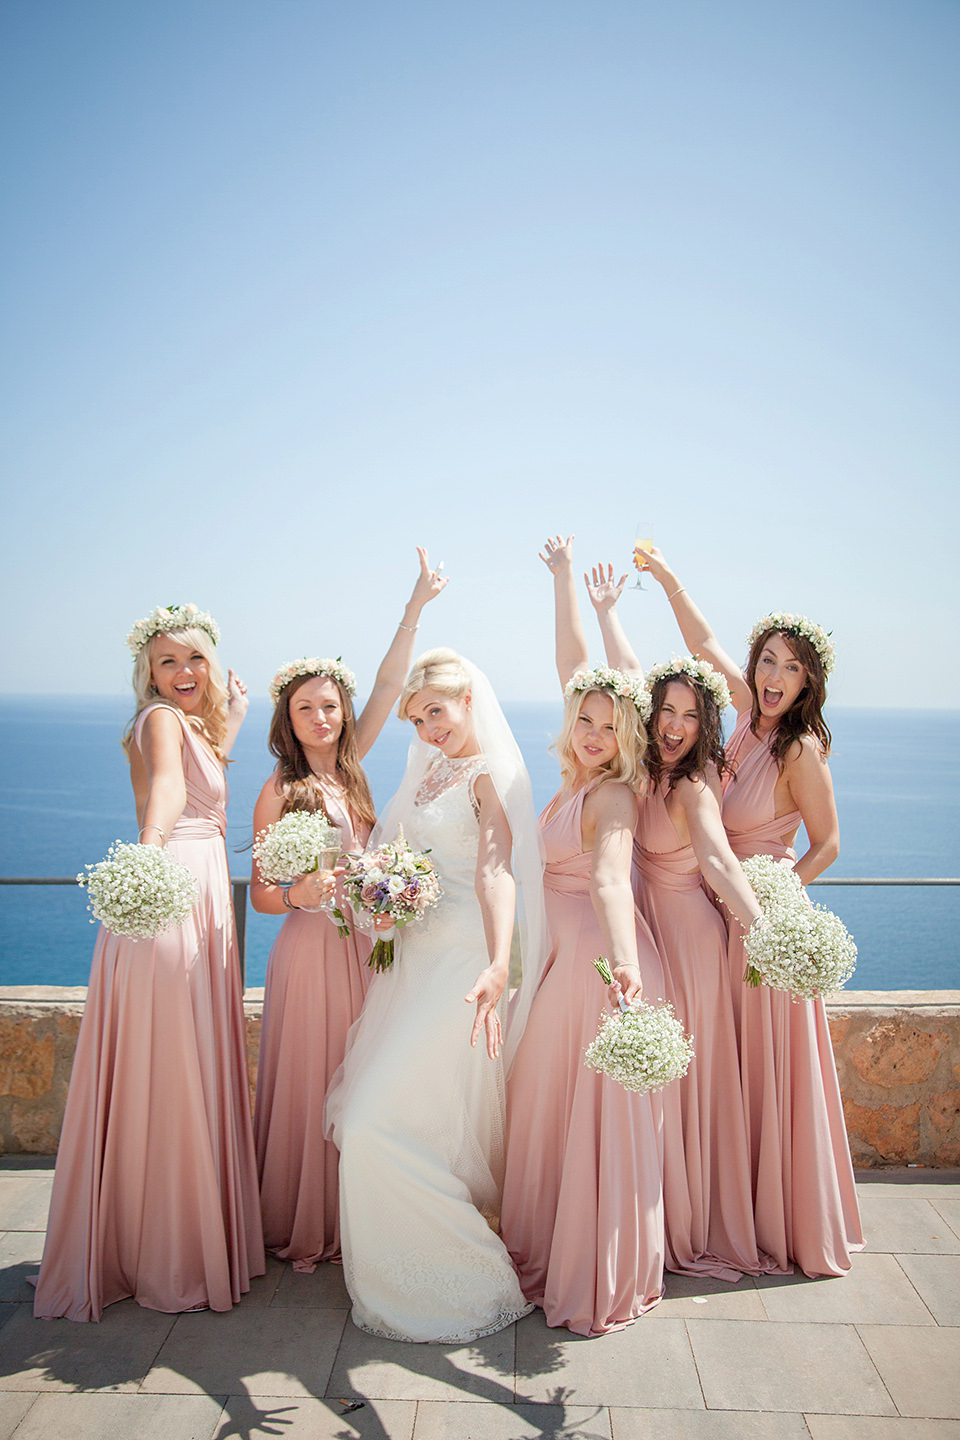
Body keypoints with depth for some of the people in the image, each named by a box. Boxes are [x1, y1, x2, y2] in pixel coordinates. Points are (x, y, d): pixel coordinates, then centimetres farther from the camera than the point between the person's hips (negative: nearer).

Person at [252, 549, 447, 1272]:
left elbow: (388, 686, 3)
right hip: (310, 948, -5)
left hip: (367, 944, 5)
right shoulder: (281, 790, -7)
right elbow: (260, 894, -5)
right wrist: (300, 894, -27)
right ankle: (304, 1230, 21)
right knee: (311, 1086, 4)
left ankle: (354, 1218, 27)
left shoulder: (350, 771, 7)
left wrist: (417, 606, 1)